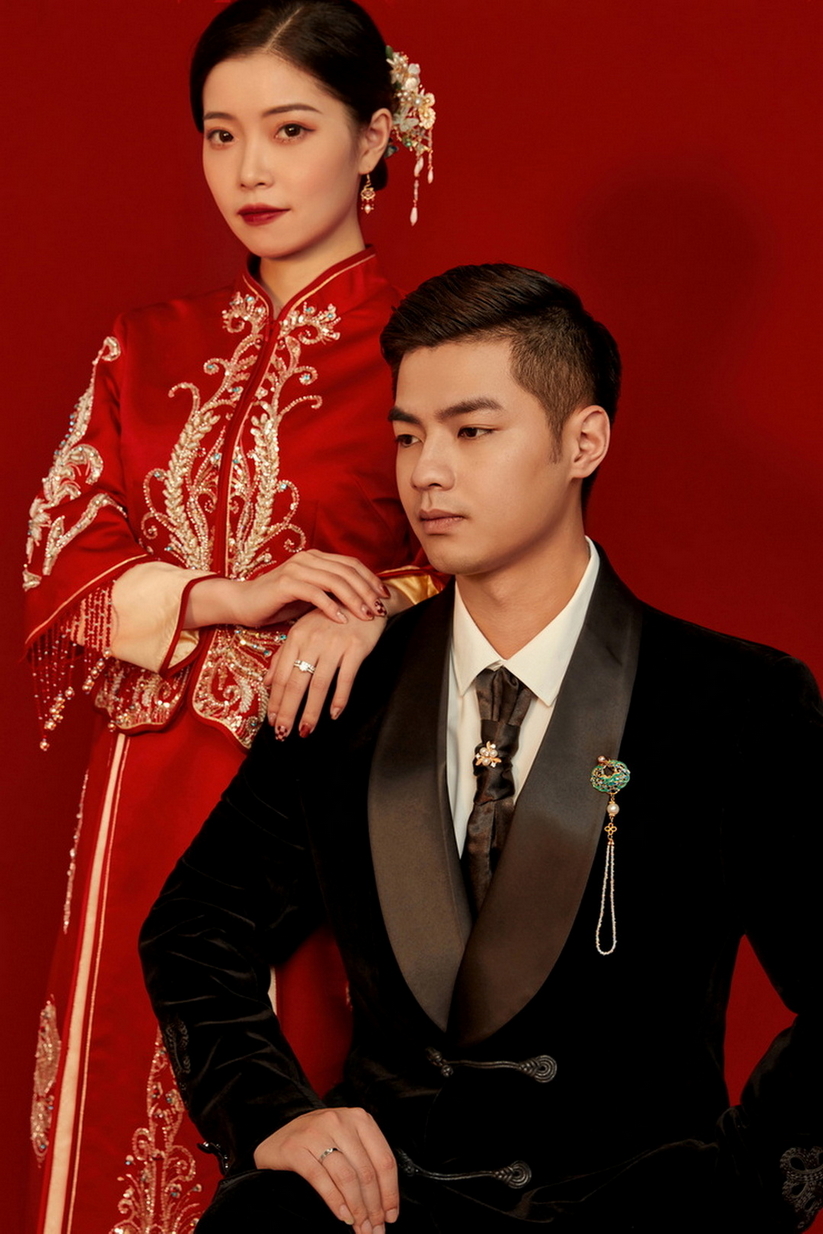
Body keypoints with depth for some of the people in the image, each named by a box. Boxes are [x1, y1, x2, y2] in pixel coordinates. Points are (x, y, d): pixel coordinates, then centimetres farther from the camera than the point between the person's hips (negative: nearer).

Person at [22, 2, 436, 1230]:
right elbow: (60, 552, 3)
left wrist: (372, 612, -26)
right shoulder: (149, 352, 12)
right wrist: (229, 600, -13)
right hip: (150, 809, 4)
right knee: (137, 1122, 6)